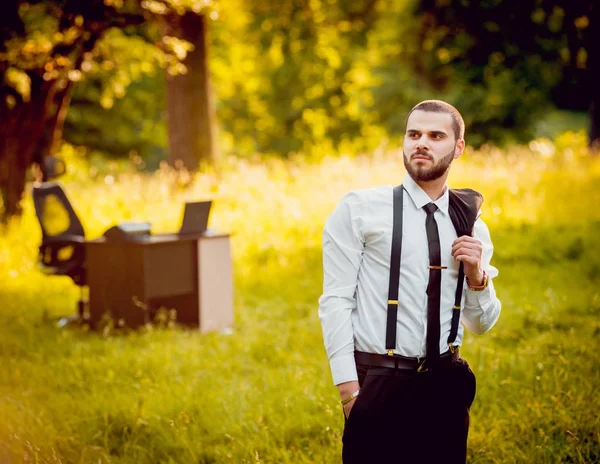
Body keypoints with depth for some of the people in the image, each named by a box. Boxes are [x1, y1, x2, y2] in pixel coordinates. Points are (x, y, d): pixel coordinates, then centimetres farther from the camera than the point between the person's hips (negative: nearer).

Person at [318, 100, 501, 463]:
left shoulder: (473, 228, 9)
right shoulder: (358, 209, -4)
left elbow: (482, 324, 15)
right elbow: (335, 301, -8)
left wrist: (476, 275, -5)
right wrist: (349, 389, -14)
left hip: (446, 383, 4)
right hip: (378, 382, -4)